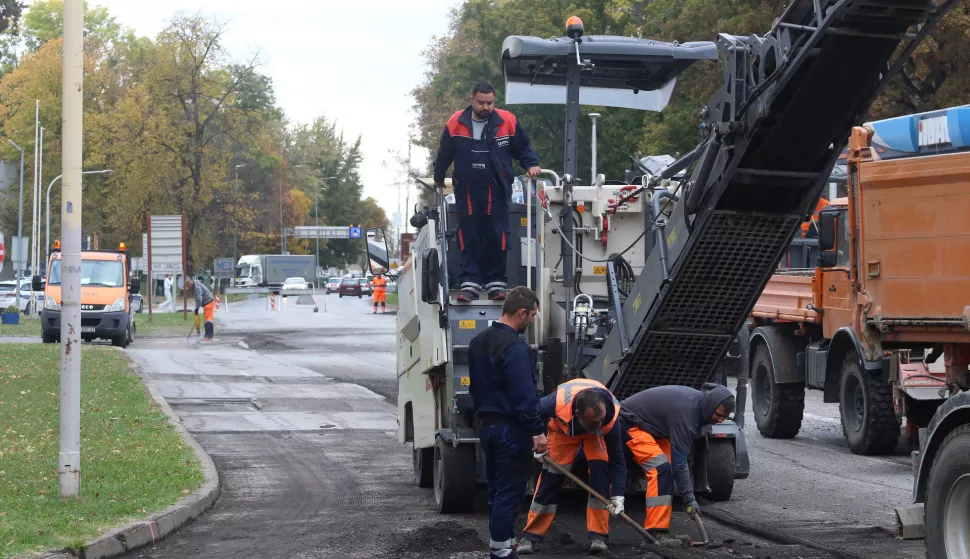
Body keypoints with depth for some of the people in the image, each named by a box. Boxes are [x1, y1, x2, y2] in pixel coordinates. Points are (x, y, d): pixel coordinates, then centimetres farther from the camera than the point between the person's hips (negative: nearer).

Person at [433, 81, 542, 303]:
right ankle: (469, 283, 2)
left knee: (497, 239, -1)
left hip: (497, 192, 0)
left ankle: (496, 283, 6)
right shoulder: (456, 123, -3)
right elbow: (444, 155, 12)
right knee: (469, 240, 1)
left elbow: (523, 149, 11)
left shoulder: (508, 122, -5)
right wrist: (438, 179, 24)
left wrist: (531, 165, -6)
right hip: (467, 193, 0)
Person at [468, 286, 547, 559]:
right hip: (511, 428, -9)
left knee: (496, 489, 16)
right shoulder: (515, 347, -19)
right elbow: (524, 395, -23)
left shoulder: (478, 342, 11)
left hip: (486, 424, 9)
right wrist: (537, 431, -20)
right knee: (509, 492, -5)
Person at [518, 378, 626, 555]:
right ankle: (531, 536, 1)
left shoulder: (610, 416, -41)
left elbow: (617, 458, -31)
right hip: (563, 429, 0)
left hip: (595, 435, 0)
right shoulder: (558, 402, -45)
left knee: (600, 471, -20)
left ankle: (598, 535, -12)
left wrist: (617, 495, -37)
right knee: (550, 477, -8)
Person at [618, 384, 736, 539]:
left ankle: (659, 528, 3)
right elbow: (679, 461, -29)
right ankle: (656, 531, -23)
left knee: (667, 470, 2)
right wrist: (689, 499, -26)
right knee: (660, 468, -22)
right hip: (628, 422, -10)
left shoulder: (697, 400, -3)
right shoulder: (685, 412, -31)